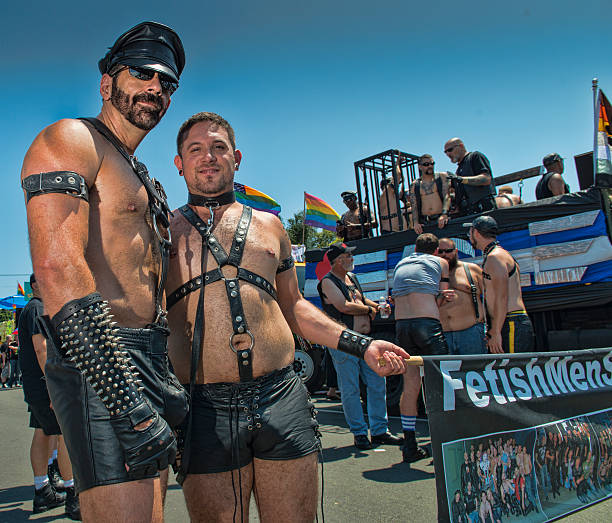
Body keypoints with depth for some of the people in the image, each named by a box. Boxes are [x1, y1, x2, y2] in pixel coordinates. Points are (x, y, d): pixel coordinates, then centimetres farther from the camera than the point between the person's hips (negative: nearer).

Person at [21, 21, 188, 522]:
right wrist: (130, 405, -25)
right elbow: (57, 269, -20)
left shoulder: (143, 178, 24)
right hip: (101, 366, -9)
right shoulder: (70, 140, -4)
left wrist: (165, 384, 17)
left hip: (147, 361, 9)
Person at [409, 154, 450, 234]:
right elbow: (413, 206, 7)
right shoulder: (414, 185, 15)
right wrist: (415, 222, -11)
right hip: (424, 222, 1)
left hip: (440, 219, -1)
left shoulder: (442, 177, 12)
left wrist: (444, 214, -17)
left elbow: (447, 196, 0)